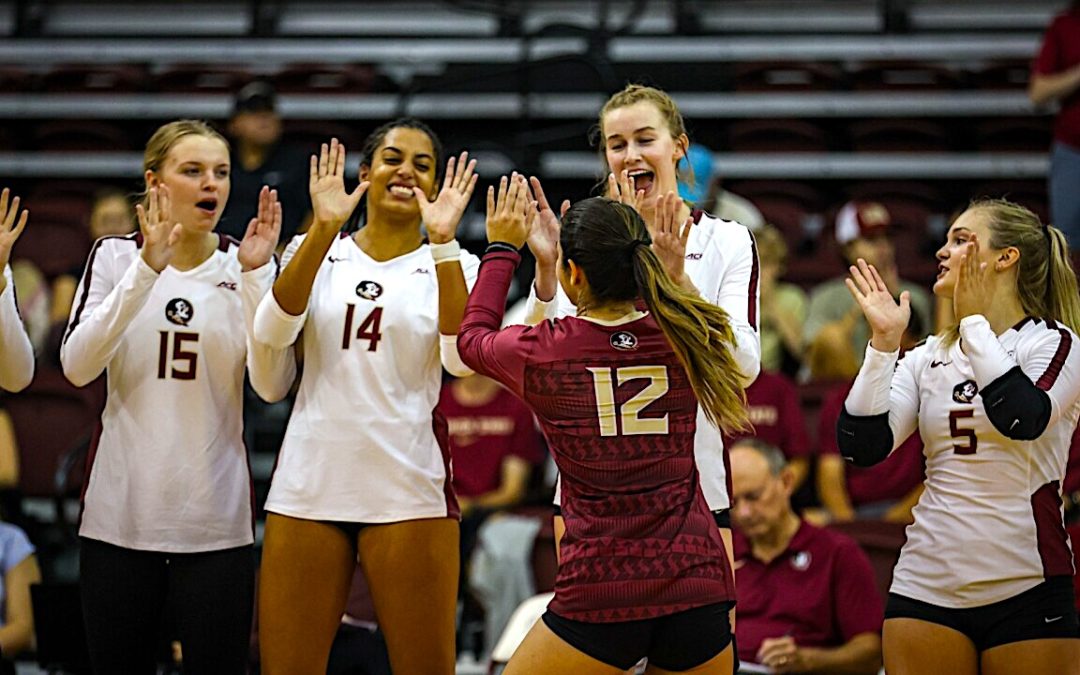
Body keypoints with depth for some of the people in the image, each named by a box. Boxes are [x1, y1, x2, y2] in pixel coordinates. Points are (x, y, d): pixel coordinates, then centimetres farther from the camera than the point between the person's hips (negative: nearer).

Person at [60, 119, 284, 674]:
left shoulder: (246, 267, 3)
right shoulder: (116, 256, 3)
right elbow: (76, 367, -12)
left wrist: (256, 276, -17)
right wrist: (147, 270, -20)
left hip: (215, 520, 0)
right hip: (119, 514, 0)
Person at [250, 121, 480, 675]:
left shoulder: (450, 264, 6)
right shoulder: (316, 251, 10)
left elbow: (462, 359, -12)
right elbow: (273, 331, -9)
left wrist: (442, 241, -16)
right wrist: (325, 228, -16)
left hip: (409, 493, -1)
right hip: (309, 484, 1)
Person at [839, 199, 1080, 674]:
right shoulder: (927, 357, 12)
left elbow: (1024, 418, -22)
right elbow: (861, 448, 0)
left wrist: (974, 320, -15)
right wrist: (884, 342, -6)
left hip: (1027, 593, -4)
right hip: (926, 589, 4)